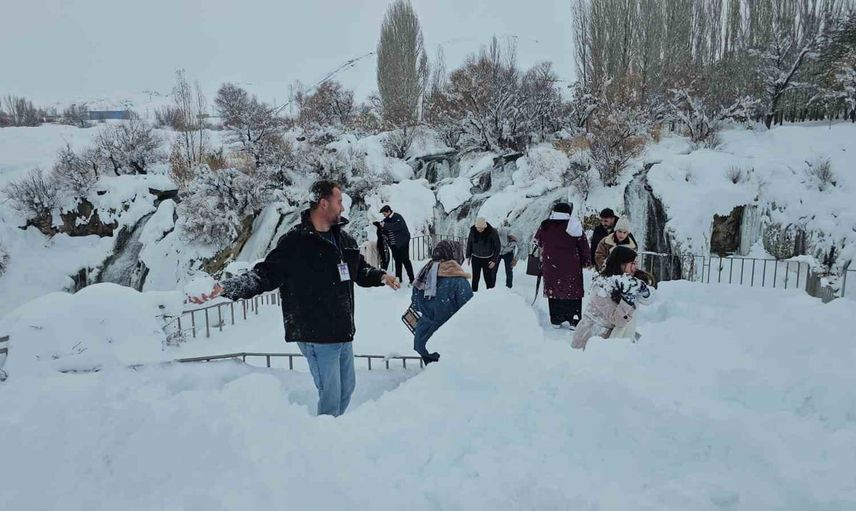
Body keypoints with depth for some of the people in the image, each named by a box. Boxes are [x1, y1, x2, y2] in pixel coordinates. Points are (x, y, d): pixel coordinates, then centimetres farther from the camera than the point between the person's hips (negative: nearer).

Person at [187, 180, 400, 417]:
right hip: (316, 335, -8)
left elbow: (360, 270, 22)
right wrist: (225, 288, -27)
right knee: (330, 394, 0)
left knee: (347, 387, 21)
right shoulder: (294, 242, -15)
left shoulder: (344, 238, 7)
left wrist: (381, 276, 7)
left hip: (343, 332, 8)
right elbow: (265, 274, -15)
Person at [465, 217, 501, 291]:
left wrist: (494, 260, -10)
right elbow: (469, 243, 6)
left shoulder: (492, 232, -18)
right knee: (475, 278, 6)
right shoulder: (473, 230, -10)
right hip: (475, 258, 2)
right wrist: (468, 256, 9)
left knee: (488, 278, -1)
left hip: (487, 259, -2)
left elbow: (498, 246, -8)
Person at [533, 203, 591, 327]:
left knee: (553, 290, 11)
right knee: (573, 292, 7)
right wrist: (586, 261, 10)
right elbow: (584, 246, -3)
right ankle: (574, 320, 7)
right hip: (571, 267, -2)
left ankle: (556, 320, 15)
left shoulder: (545, 226, -2)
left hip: (551, 266, 2)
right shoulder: (574, 226, -9)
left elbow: (538, 242, 14)